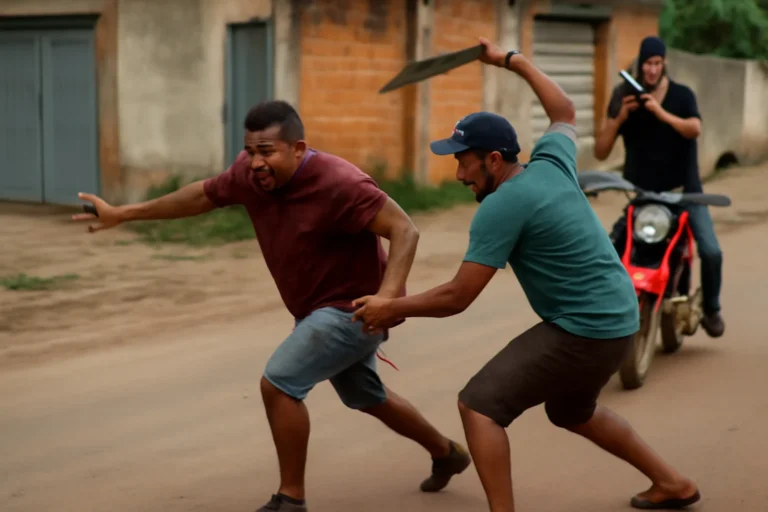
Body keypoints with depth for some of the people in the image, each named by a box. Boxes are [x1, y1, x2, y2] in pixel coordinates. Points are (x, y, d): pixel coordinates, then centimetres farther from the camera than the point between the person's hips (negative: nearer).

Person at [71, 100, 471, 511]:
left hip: (353, 307, -9)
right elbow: (202, 195, 8)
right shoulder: (250, 173, -9)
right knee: (366, 398, 25)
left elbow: (405, 230, -31)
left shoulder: (338, 183, -30)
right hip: (323, 309, 9)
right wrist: (122, 214, 10)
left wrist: (387, 296, -47)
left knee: (278, 383, -19)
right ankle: (447, 454, 48)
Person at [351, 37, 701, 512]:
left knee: (480, 404, -9)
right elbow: (566, 112, 28)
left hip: (583, 331, -9)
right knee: (572, 412, 32)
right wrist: (512, 60, 32)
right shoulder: (553, 164, 5)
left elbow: (457, 297, -17)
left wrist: (392, 307, -4)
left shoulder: (501, 206, -17)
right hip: (616, 317, 10)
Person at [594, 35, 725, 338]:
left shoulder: (682, 95, -2)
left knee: (711, 252, -16)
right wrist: (619, 117, -17)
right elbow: (600, 152, -3)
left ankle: (711, 309, 8)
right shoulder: (625, 97, 1)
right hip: (642, 193, 1)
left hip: (683, 190, -1)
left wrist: (661, 113, -37)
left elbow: (695, 128, -23)